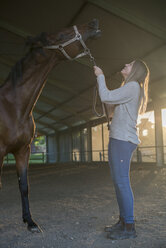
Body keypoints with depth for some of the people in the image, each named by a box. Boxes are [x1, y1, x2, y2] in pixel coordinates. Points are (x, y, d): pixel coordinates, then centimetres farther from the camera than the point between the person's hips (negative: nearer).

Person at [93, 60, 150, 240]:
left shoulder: (133, 86, -8)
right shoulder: (129, 88, 23)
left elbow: (106, 97, -13)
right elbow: (110, 104, 24)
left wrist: (101, 76, 1)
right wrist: (100, 79, 21)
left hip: (123, 140, -10)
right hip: (117, 139, 10)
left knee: (122, 181, -11)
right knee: (118, 181, 11)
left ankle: (129, 227, -5)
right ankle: (123, 221, 20)